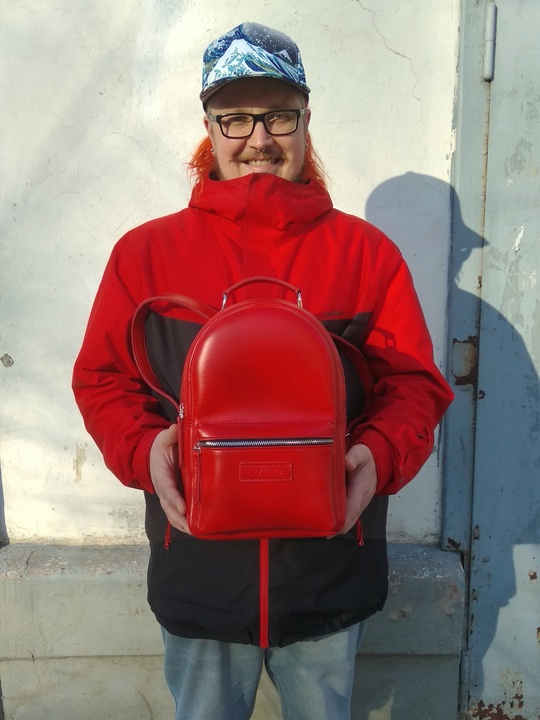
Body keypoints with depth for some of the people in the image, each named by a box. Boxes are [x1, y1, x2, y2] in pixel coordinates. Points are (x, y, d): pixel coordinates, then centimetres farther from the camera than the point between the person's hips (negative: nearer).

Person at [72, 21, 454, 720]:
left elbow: (414, 382, -1)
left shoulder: (366, 252, -1)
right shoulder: (145, 252, 0)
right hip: (198, 571, 1)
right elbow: (102, 380, 1)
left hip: (330, 570, 0)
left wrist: (379, 455, -20)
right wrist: (145, 449, -18)